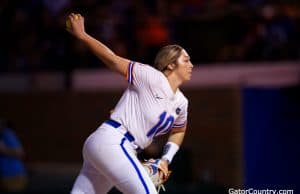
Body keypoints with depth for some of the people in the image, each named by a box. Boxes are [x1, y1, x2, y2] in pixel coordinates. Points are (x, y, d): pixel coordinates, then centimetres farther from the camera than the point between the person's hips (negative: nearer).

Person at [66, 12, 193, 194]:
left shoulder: (181, 103, 15)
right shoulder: (152, 78, -9)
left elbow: (178, 131, 33)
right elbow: (114, 60, -10)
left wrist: (166, 159, 19)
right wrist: (81, 35, -15)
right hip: (111, 141, -8)